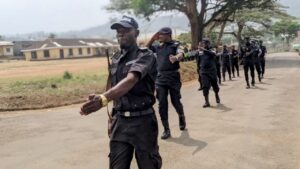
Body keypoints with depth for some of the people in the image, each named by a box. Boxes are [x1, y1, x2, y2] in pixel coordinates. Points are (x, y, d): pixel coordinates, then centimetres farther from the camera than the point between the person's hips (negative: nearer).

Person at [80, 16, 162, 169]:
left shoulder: (146, 56, -11)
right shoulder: (115, 59, 10)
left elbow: (130, 80, -29)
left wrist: (103, 98, -45)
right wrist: (113, 117, 12)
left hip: (142, 121, -5)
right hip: (120, 121, 5)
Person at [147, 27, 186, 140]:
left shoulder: (175, 45, -4)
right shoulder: (158, 47, 13)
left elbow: (181, 54, -22)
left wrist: (175, 57, -45)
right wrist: (153, 38, 9)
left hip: (173, 78, -4)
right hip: (160, 78, 5)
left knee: (175, 101, 4)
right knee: (162, 104, 0)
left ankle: (181, 117, 38)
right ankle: (166, 130, 9)